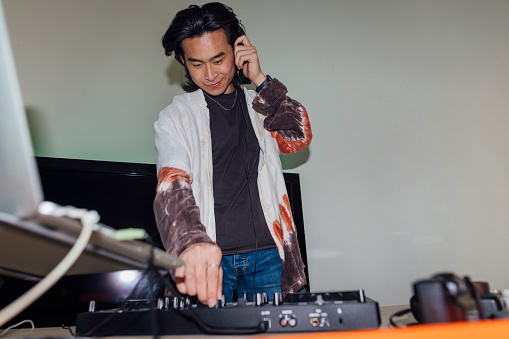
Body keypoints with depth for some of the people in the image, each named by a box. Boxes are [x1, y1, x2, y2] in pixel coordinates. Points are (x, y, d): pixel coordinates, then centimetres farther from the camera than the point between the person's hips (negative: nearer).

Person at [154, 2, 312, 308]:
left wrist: (260, 79, -7)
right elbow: (171, 183, -16)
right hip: (207, 257, -2)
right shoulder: (176, 116, 0)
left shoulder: (261, 106, 11)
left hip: (266, 255, 2)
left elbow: (299, 136, -5)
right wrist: (191, 242, -36)